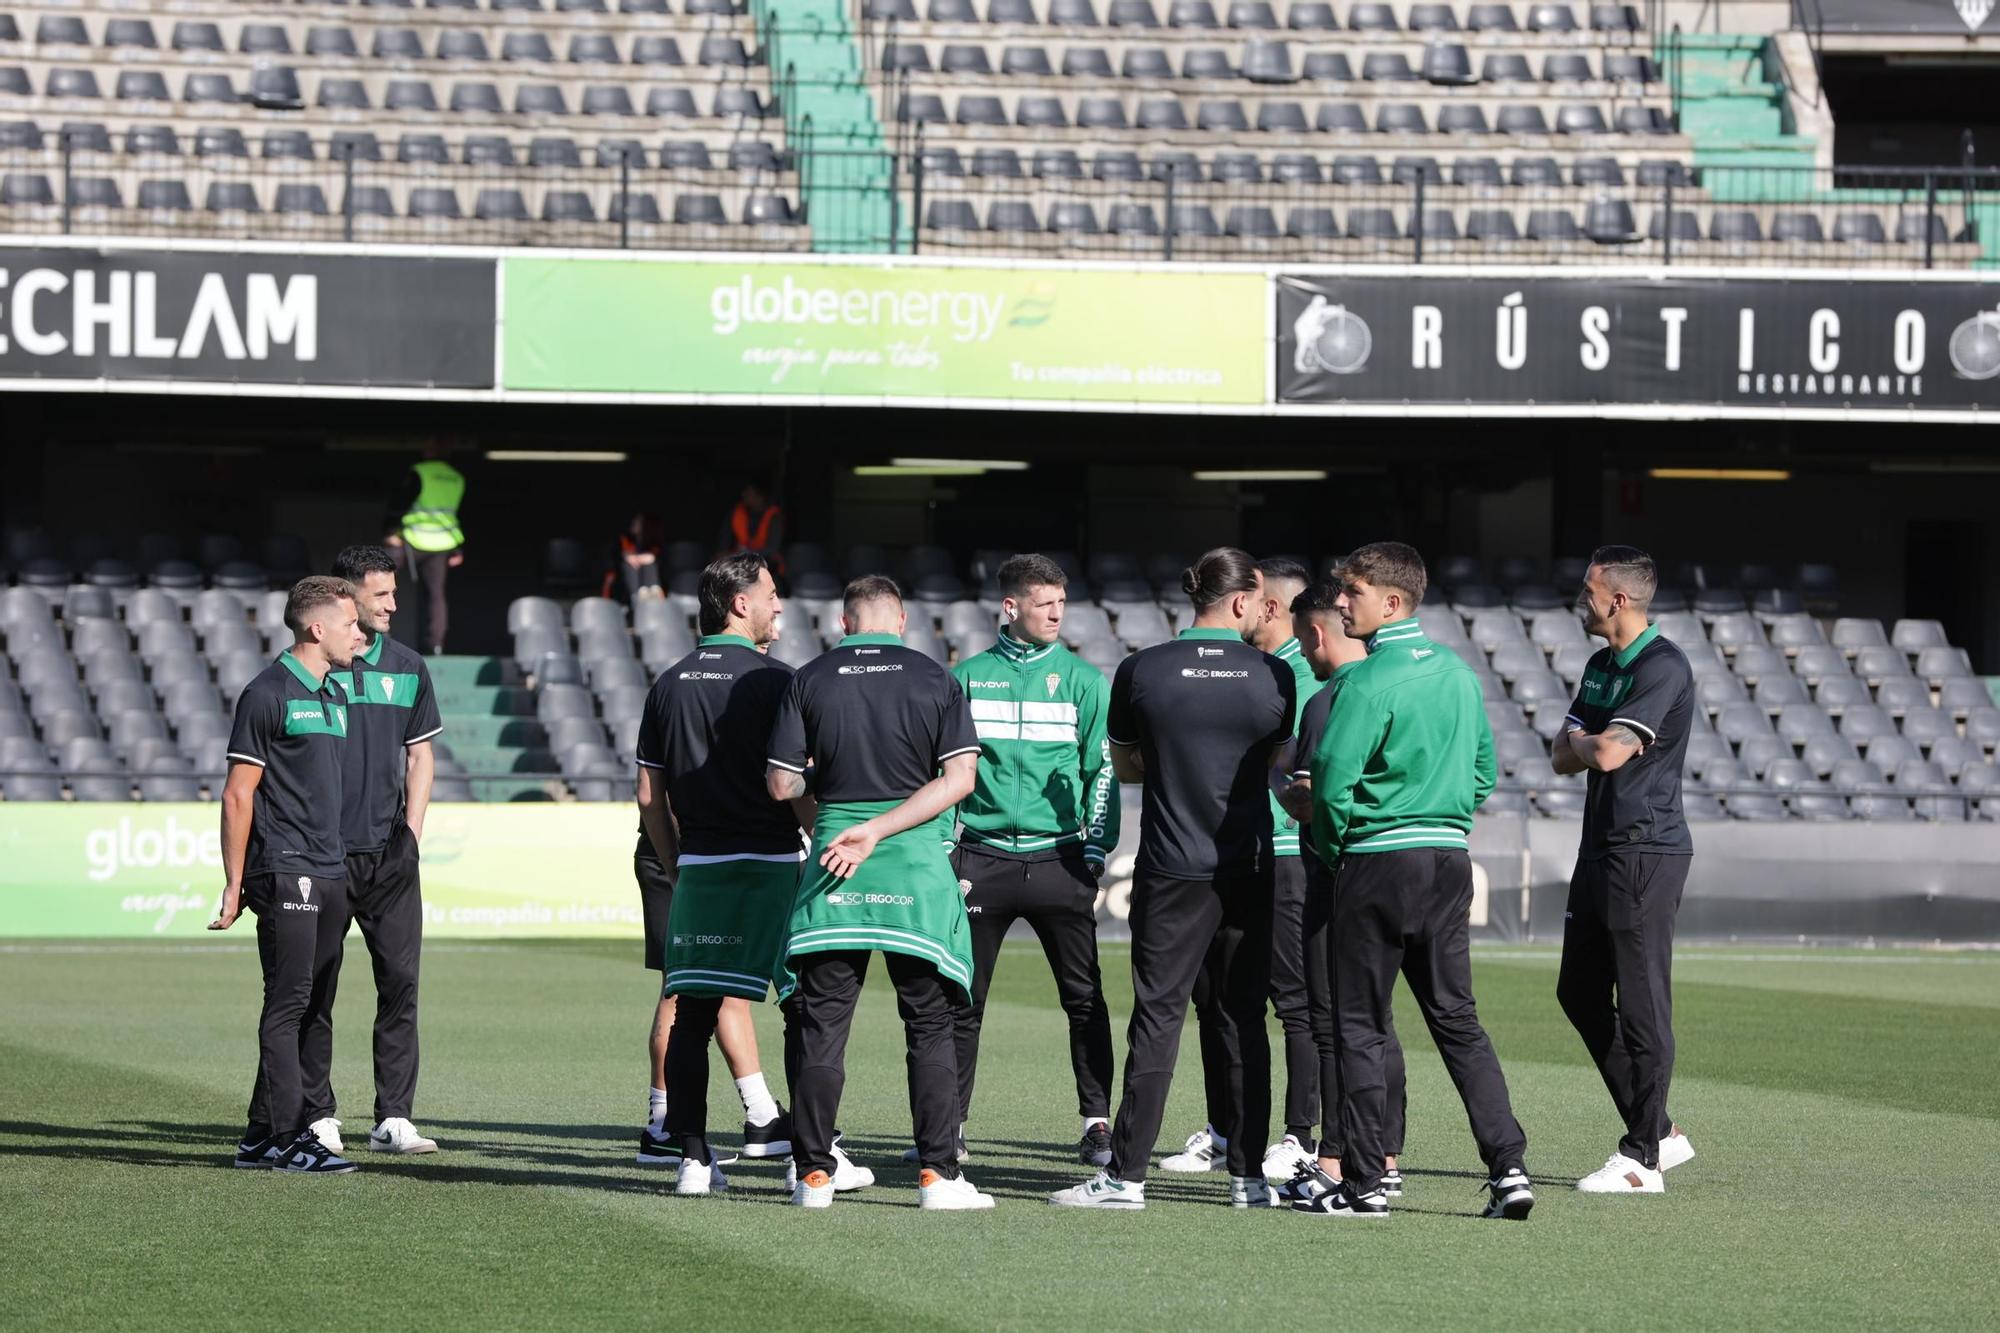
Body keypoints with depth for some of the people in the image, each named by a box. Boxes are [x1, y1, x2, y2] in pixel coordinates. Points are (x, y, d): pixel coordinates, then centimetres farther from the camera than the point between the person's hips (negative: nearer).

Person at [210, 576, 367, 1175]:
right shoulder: (269, 694, -7)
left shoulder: (331, 696, 18)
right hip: (285, 873, -9)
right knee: (288, 1002, -9)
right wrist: (234, 885, -11)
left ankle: (262, 1135, 14)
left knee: (312, 1008, 8)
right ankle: (286, 1138, -9)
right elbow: (238, 795, -8)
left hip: (331, 875, 9)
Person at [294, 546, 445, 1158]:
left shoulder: (407, 666, 12)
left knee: (400, 981, -1)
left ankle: (393, 1118, 1)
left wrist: (411, 835, 8)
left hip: (391, 854, 4)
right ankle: (319, 1116, 8)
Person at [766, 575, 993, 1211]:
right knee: (930, 1024, 5)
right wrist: (880, 830, -9)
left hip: (833, 864, 1)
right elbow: (960, 777, -7)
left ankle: (813, 1174, 6)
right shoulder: (935, 679, 2)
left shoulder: (810, 680, 2)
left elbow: (781, 784, 1)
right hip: (918, 868, -1)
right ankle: (937, 1174, 1)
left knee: (821, 1025, 6)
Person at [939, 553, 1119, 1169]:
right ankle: (950, 1124, 12)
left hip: (1058, 858, -1)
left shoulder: (1083, 680, 5)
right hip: (982, 858, 1)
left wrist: (1095, 850, -4)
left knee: (1084, 996, -4)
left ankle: (1097, 1123, 0)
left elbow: (1102, 770, 4)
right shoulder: (969, 677, 8)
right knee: (963, 998, 4)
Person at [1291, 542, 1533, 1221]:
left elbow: (1332, 779, -19)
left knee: (1361, 1025, 3)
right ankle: (1508, 1168, 0)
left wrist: (1333, 845, -2)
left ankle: (1362, 1182, 6)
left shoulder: (1368, 681, -15)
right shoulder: (1458, 673, 8)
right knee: (1457, 1018, 10)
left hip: (1379, 860, -7)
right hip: (1451, 858, 7)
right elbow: (1484, 769, 15)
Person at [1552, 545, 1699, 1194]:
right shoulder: (1601, 666, 16)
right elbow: (1563, 755, 15)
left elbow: (1609, 754, -23)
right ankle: (1658, 1130, 20)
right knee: (1580, 993, 13)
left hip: (1646, 853, -10)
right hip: (1601, 849, 10)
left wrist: (1585, 741, -1)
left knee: (1641, 1003, -7)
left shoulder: (1664, 668, -15)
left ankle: (1643, 1159, -4)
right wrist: (1588, 744, -6)